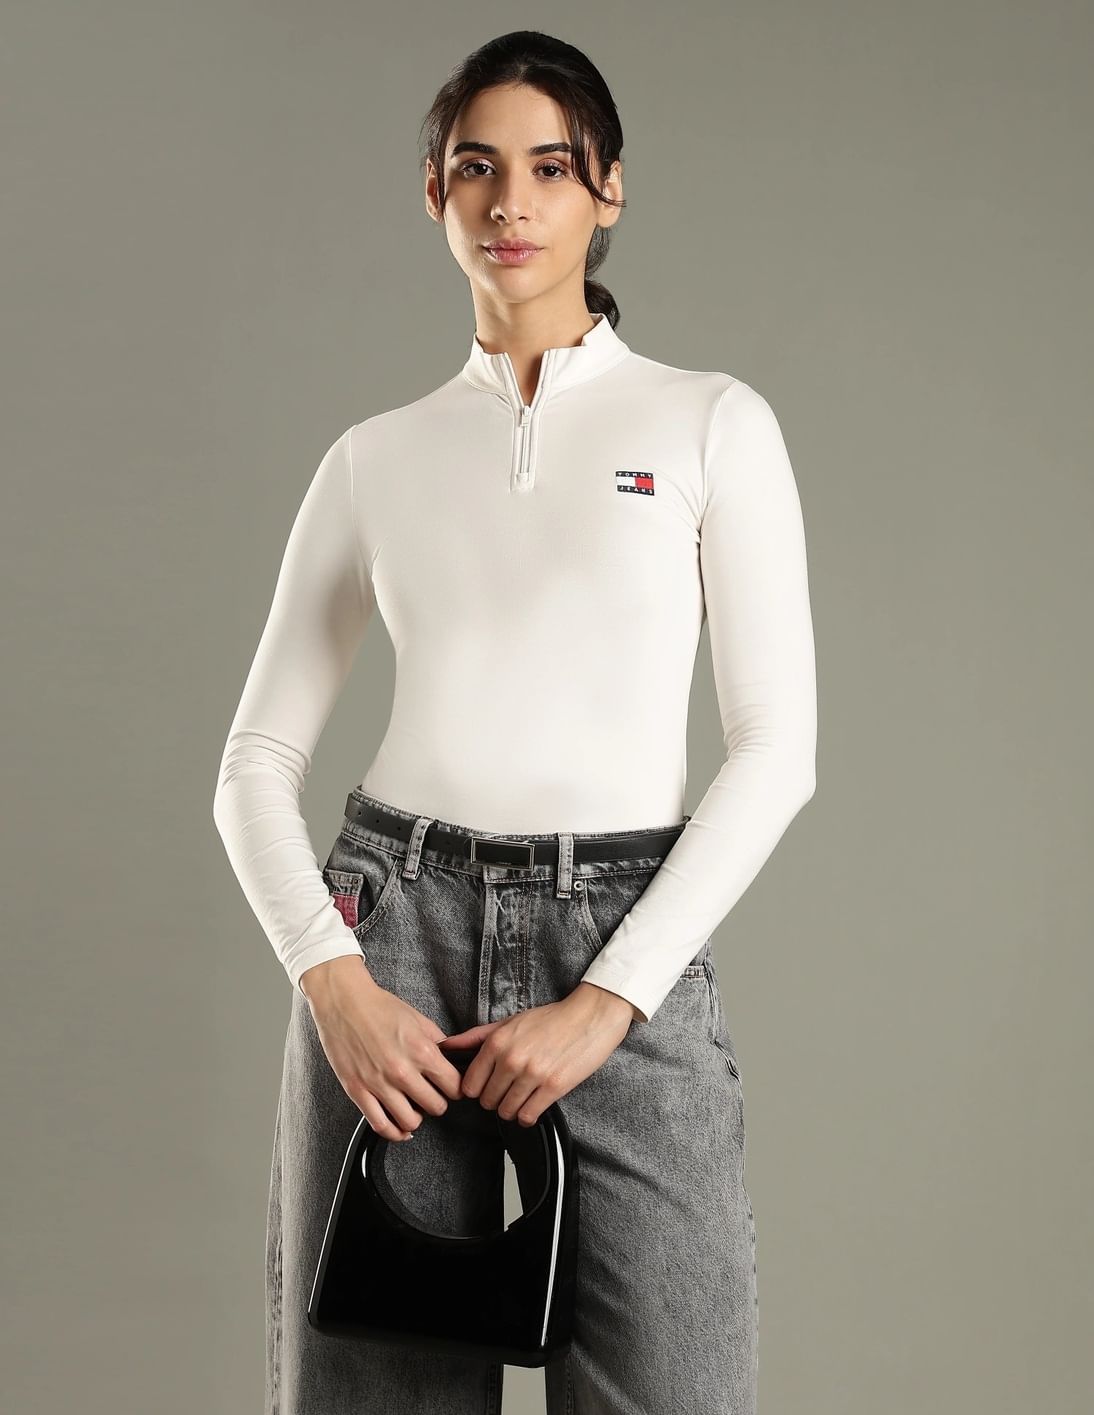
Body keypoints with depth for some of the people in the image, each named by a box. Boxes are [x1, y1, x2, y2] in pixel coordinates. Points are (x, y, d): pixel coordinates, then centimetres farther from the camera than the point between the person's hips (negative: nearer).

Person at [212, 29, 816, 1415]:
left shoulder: (713, 422, 4)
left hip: (630, 943, -1)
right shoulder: (375, 458, 10)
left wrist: (611, 999, -9)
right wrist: (334, 980, -8)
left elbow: (776, 748, -1)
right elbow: (257, 764, 9)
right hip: (394, 934, 2)